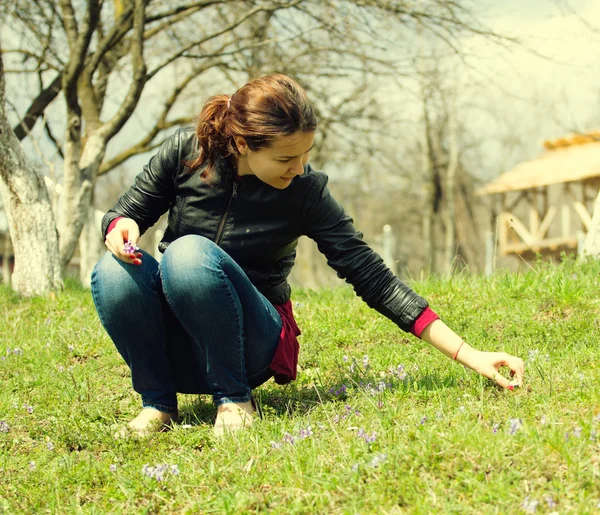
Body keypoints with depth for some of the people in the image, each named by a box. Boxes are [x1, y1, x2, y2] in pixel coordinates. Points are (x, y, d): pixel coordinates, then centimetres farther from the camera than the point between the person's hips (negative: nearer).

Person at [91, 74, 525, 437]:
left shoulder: (305, 192, -11)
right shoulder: (186, 151, -9)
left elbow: (373, 277, -9)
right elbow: (129, 210, 6)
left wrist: (468, 354, -13)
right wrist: (122, 227, -21)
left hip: (252, 348, -2)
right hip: (176, 347, 2)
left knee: (190, 253, -31)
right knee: (115, 271, -29)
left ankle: (234, 397, -17)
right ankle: (159, 402, -10)